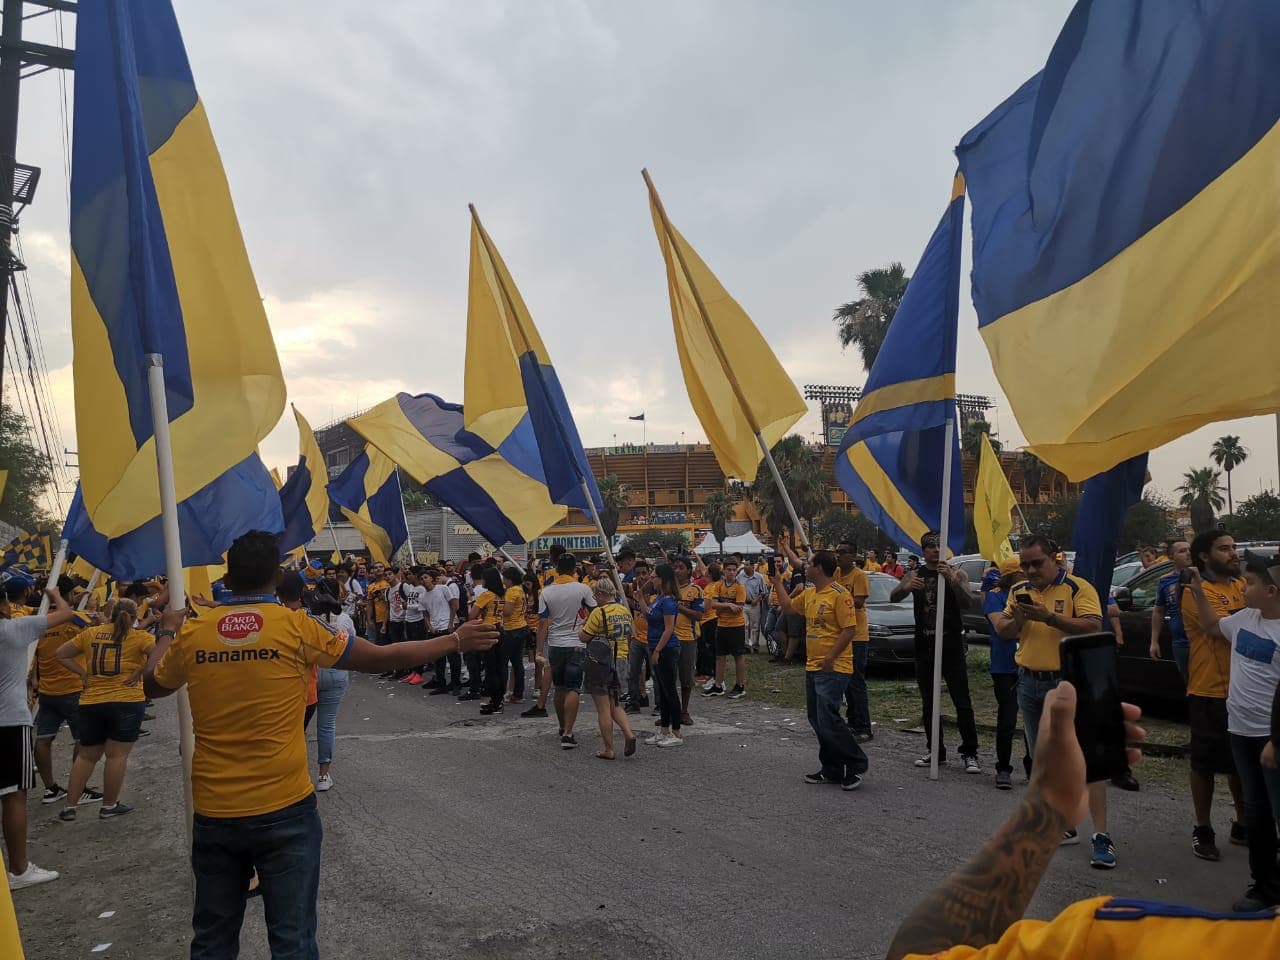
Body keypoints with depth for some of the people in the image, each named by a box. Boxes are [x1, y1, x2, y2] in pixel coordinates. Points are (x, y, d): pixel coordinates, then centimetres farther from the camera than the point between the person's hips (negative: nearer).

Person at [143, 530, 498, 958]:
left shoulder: (192, 633, -1)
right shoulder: (296, 627, -9)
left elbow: (153, 685, 19)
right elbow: (382, 658, -2)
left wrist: (167, 633, 38)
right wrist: (456, 640, 10)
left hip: (213, 813, 3)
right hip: (284, 810, -3)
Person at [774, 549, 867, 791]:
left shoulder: (839, 594, -14)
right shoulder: (809, 594, 13)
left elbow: (849, 629, -18)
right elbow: (787, 606, 28)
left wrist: (831, 657, -21)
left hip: (833, 668, -9)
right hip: (812, 667, 9)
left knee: (828, 719, -12)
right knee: (817, 720, 11)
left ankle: (856, 764, 2)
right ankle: (832, 770, 20)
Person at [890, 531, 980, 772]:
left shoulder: (955, 573, 0)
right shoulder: (915, 575, 6)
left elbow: (966, 604, -15)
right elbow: (893, 597, -10)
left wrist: (952, 580, -31)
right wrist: (907, 587, -32)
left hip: (951, 645, -3)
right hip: (924, 645, 3)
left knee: (962, 703, -4)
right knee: (928, 703, 10)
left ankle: (970, 753, 1)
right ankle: (935, 750, 19)